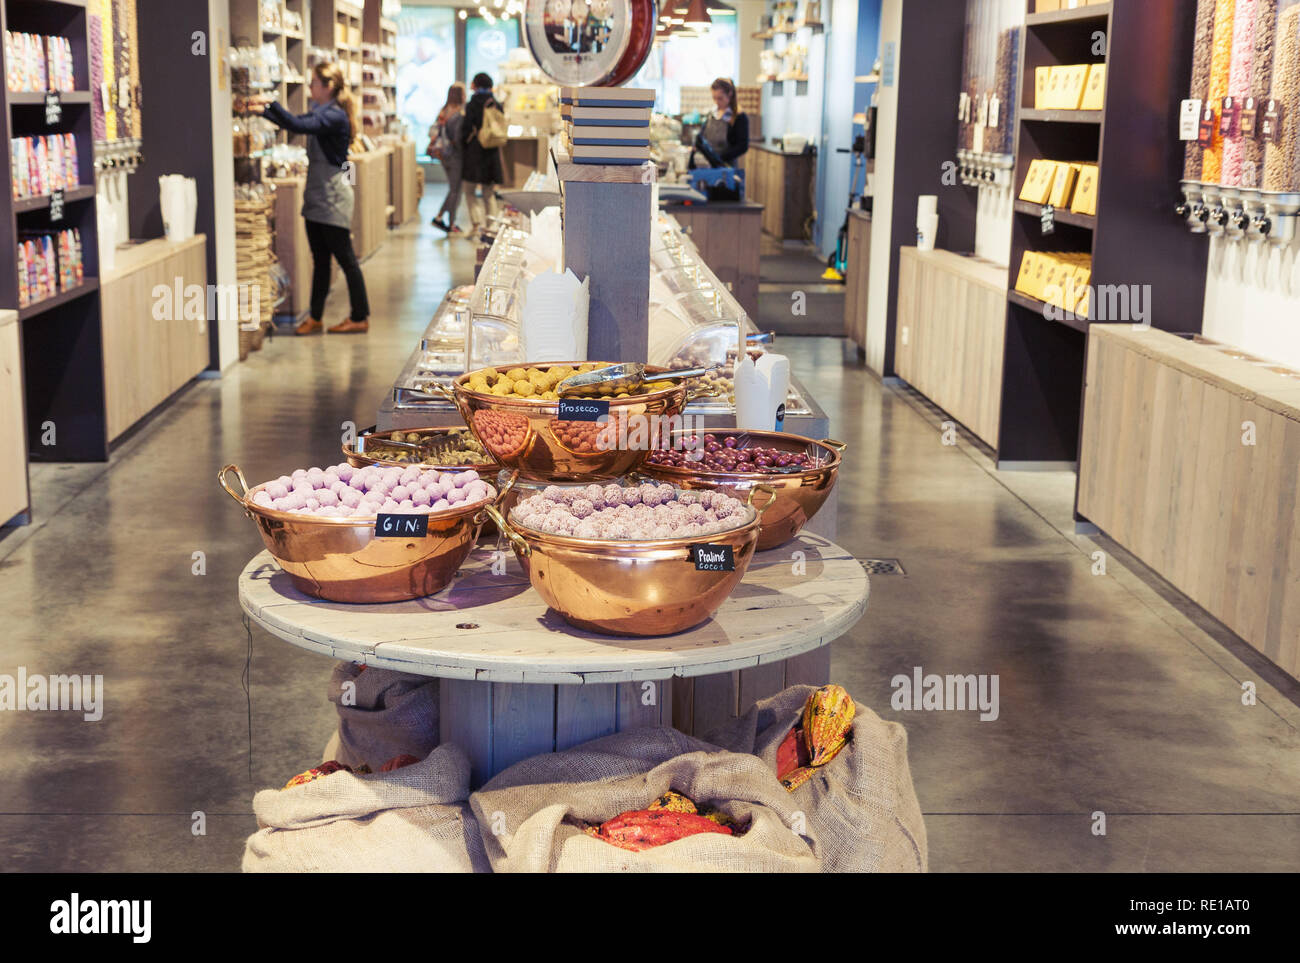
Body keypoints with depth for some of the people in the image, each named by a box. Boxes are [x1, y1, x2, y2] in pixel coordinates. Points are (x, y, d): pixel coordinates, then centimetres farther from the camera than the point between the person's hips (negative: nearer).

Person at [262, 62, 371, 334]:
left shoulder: (335, 116, -17)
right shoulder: (320, 113, 12)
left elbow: (299, 125, -28)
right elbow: (293, 123, 20)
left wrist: (269, 104, -25)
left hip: (333, 197, -9)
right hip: (317, 195, 9)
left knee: (345, 258, -2)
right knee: (320, 260, 13)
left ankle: (360, 318, 6)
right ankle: (315, 316, 18)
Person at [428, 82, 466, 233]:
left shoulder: (443, 113, 5)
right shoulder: (459, 115, -18)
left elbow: (434, 132, 7)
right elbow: (458, 138, -21)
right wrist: (464, 153, -7)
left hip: (444, 155, 7)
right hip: (455, 156, -7)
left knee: (453, 189, 20)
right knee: (455, 191, 4)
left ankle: (438, 217, 17)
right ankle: (451, 225, 10)